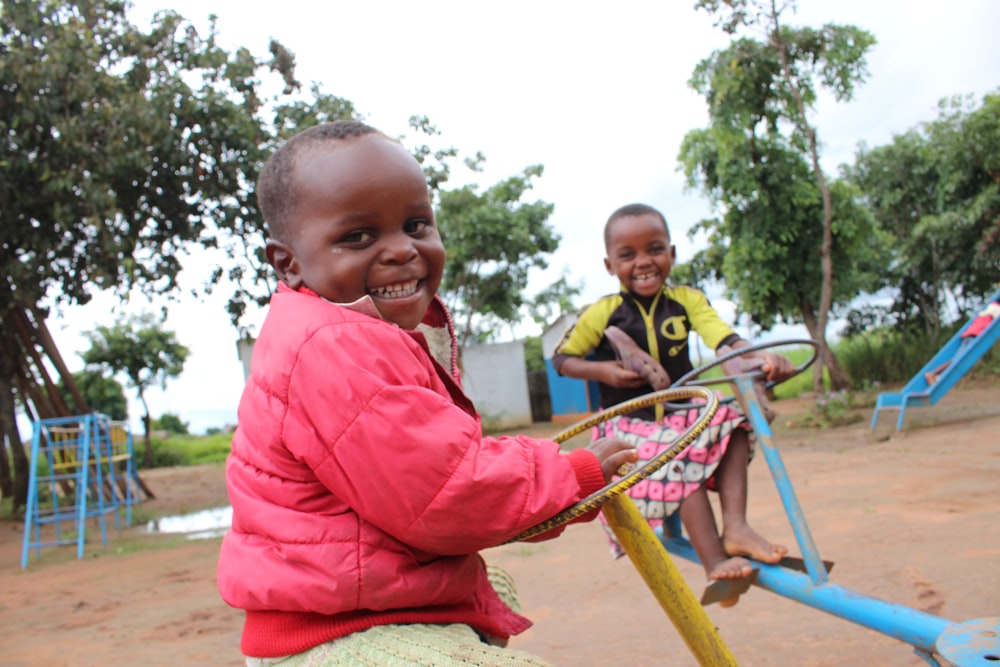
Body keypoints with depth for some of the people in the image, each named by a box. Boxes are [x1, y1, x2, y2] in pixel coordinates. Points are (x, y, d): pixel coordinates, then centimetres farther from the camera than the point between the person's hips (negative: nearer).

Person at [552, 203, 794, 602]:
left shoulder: (687, 300, -1)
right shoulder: (601, 314, -8)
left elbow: (723, 338, -16)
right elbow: (561, 358, 2)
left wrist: (761, 357, -37)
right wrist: (601, 371, -17)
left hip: (682, 412, 4)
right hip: (631, 424, -4)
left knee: (733, 418, -19)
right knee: (684, 464, -26)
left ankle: (735, 526, -19)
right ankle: (715, 563, -23)